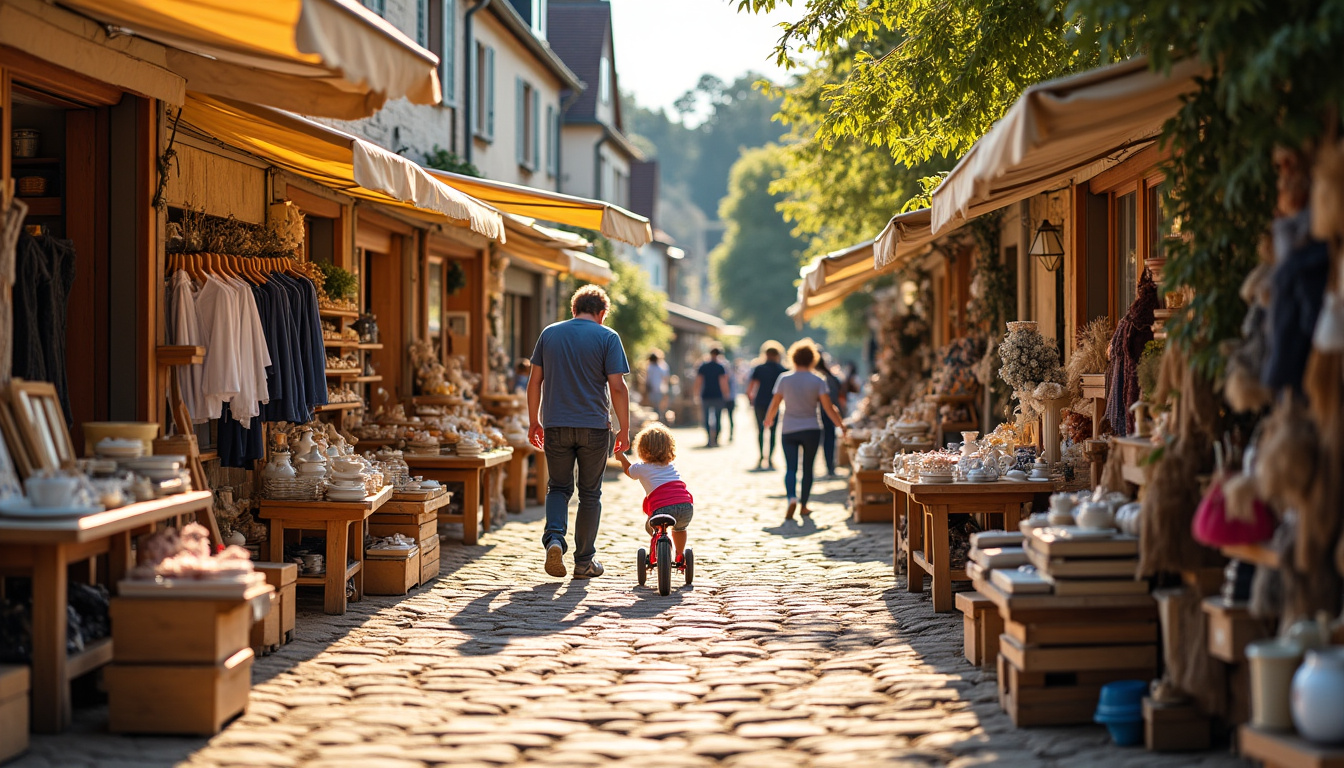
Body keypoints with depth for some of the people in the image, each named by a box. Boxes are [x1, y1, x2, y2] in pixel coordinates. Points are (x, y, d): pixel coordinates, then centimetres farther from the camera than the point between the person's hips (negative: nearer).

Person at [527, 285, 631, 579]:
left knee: (559, 487, 14)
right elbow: (617, 387, -9)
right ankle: (584, 561, 13)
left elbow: (535, 381, 6)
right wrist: (624, 429, -3)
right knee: (590, 493, 9)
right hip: (594, 427, -2)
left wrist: (533, 421, 14)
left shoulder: (549, 333, 7)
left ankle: (554, 537, -11)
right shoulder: (607, 337, -3)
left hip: (556, 425, 2)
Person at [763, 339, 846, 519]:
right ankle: (804, 506, 18)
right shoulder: (818, 381, -5)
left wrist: (768, 419, 21)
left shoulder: (784, 379, -3)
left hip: (789, 430, 0)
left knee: (790, 468, -2)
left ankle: (792, 498, -27)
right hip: (811, 430, 0)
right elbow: (828, 407, -8)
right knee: (807, 468, 12)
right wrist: (841, 425, 2)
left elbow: (774, 404, 2)